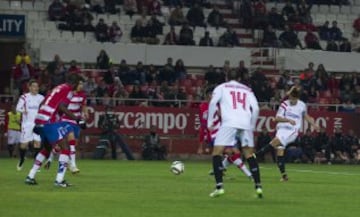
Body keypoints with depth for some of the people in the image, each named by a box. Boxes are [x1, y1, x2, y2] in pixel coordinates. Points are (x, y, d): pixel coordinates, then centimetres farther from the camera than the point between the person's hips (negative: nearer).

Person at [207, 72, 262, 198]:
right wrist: (252, 126, 20)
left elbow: (213, 103, 0)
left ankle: (219, 186, -15)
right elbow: (255, 108, 12)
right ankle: (258, 186, 6)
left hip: (229, 123, -3)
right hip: (246, 123, 3)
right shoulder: (247, 90, 25)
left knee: (216, 153, -1)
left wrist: (210, 122, 3)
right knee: (249, 154, 15)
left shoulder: (221, 87, 17)